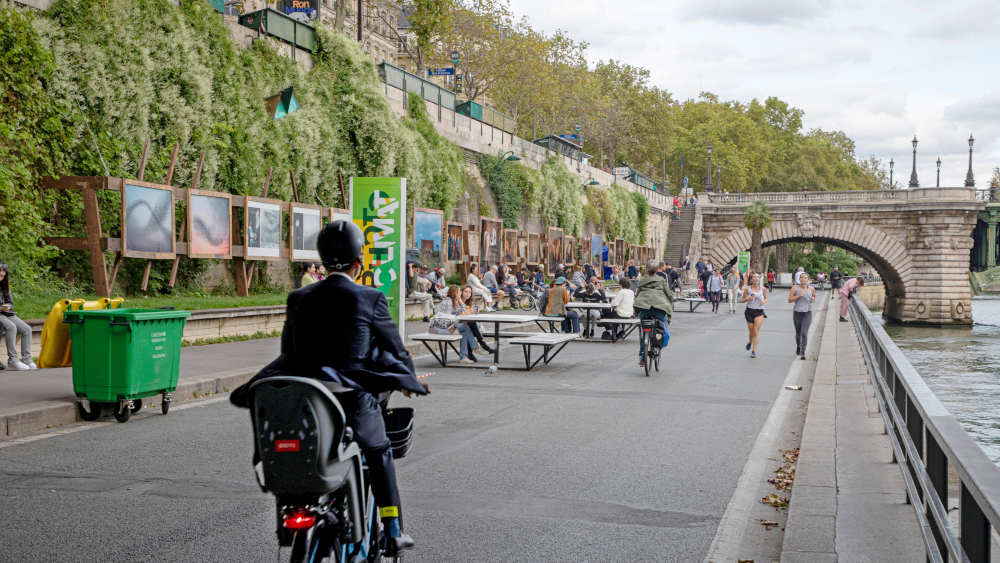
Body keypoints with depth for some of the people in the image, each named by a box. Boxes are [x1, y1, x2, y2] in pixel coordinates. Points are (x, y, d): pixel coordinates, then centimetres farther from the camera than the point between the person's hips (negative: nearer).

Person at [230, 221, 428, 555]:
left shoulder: (299, 298, 3)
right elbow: (394, 348, 1)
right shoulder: (371, 299, -7)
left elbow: (288, 350, 12)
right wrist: (409, 381, 21)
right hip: (353, 396, -2)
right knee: (379, 455, 22)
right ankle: (393, 533, 21)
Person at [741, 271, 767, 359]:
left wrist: (764, 302, -6)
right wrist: (748, 299, -16)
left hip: (759, 312, 0)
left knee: (756, 332, -9)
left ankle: (754, 351, -6)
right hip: (749, 311, 0)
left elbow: (765, 298, 17)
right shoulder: (747, 288, -2)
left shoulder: (763, 289, 1)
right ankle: (750, 341, 41)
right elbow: (742, 300, 5)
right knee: (751, 331, 7)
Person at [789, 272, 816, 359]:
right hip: (797, 312, 1)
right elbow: (789, 300, -7)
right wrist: (798, 296, -18)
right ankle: (798, 346, 43)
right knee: (798, 333, 14)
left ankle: (802, 353, -15)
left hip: (807, 313, 0)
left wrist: (813, 299, -6)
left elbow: (814, 299, 17)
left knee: (804, 333, -15)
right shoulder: (795, 288, -5)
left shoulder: (811, 288, 1)